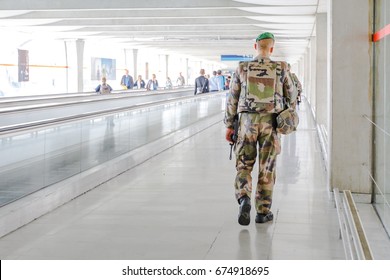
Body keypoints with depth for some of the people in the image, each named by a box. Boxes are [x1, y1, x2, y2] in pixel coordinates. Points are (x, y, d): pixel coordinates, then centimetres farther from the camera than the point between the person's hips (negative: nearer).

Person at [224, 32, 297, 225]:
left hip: (247, 121, 0)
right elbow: (292, 95, 12)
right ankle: (263, 211, 12)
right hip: (270, 122, 0)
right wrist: (289, 106, 34)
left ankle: (243, 198, -17)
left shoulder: (242, 69, -1)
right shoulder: (280, 69, -1)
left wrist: (229, 125, 7)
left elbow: (232, 99, 0)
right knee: (266, 168, 8)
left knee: (244, 165, 9)